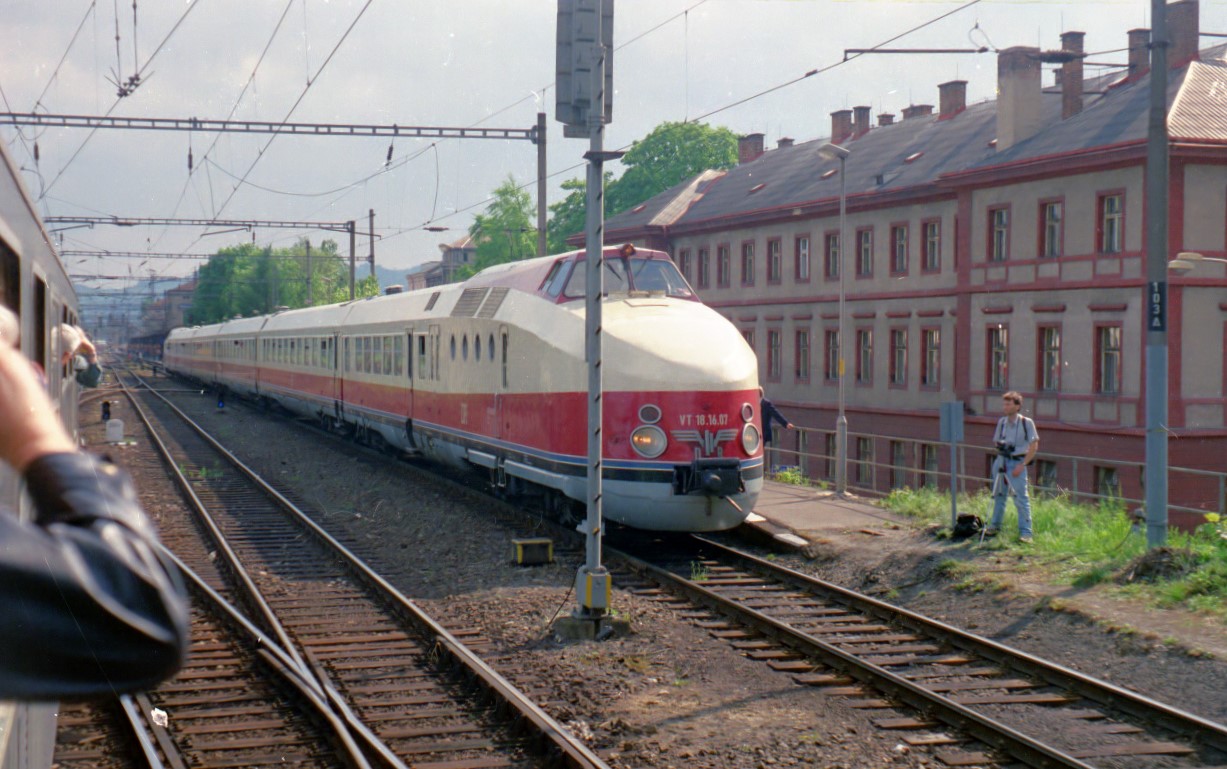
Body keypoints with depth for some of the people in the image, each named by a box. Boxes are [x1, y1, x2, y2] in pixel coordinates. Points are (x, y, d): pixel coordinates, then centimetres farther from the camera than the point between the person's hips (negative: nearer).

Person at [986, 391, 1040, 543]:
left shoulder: (1026, 422, -9)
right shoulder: (1001, 422, 8)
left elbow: (1034, 446, -9)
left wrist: (1022, 464, -14)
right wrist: (999, 445, -7)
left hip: (1017, 463, -5)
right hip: (1001, 460, 6)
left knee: (1021, 498, -10)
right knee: (998, 495, 14)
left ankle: (1025, 532, -8)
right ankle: (995, 526, 27)